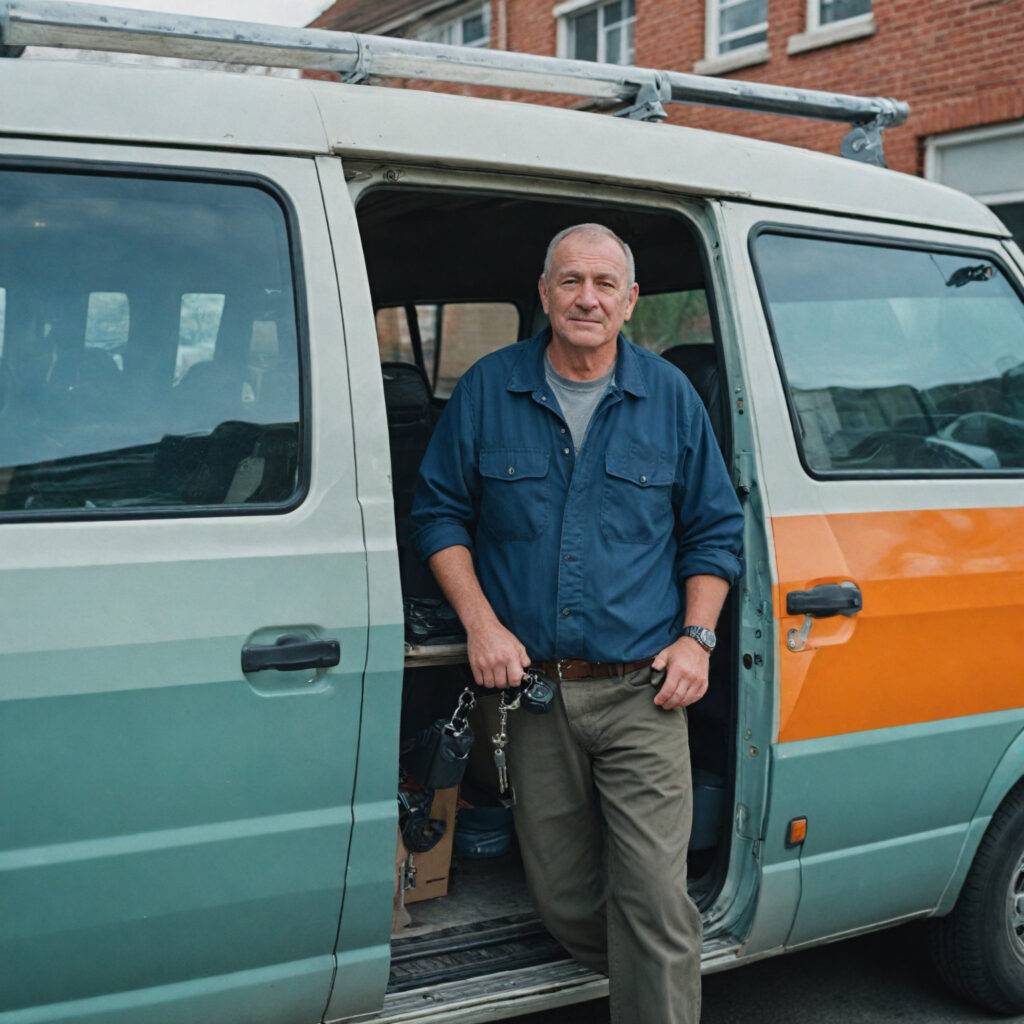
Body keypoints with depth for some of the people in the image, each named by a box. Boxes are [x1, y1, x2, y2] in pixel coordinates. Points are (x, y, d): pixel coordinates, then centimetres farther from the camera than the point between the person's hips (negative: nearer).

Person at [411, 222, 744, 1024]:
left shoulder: (670, 397, 4)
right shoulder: (487, 390, 3)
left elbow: (715, 529, 11)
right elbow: (439, 513, 8)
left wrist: (697, 636, -2)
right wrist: (480, 623, -4)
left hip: (642, 693, -1)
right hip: (534, 689, 2)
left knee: (654, 898, -7)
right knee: (561, 897, 11)